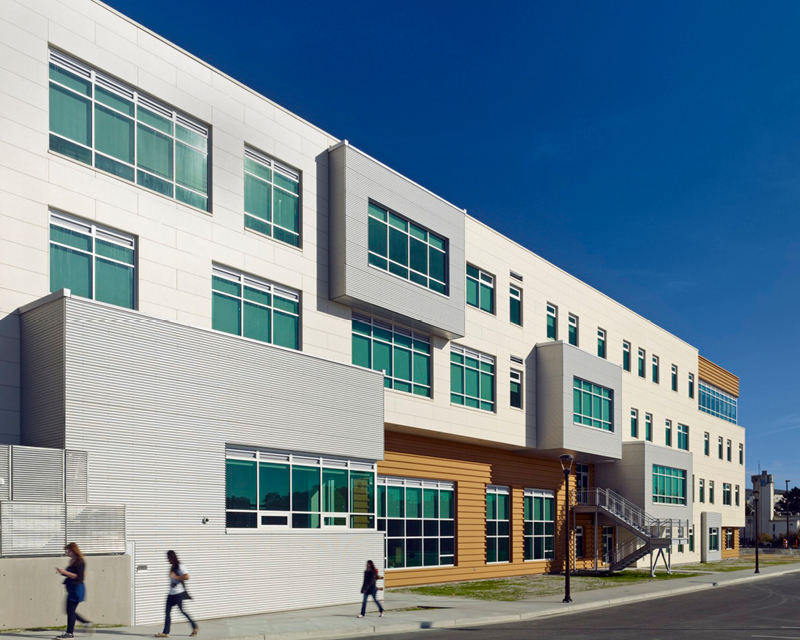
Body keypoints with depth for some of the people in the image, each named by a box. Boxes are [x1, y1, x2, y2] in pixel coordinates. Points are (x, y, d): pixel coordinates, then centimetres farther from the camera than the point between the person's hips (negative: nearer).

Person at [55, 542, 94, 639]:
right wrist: (62, 572, 4)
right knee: (70, 610, 13)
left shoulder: (80, 562, -16)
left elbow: (78, 577, -22)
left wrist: (65, 572, -23)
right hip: (72, 589, 10)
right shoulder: (72, 561, 12)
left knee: (70, 610, -4)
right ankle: (88, 623, 22)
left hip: (77, 589, -10)